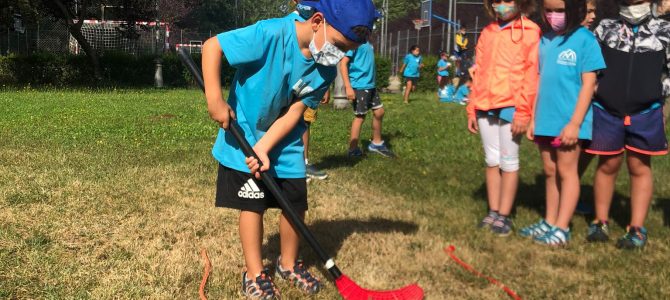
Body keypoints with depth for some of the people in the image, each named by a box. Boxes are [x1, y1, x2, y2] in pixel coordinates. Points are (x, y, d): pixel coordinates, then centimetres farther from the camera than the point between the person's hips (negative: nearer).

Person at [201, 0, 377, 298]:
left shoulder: (327, 68, -12)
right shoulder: (272, 34, -29)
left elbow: (294, 112, -12)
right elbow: (212, 46, -24)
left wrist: (264, 148, -22)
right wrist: (214, 98, -30)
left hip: (285, 144, 5)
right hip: (244, 138, -5)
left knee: (296, 203, 8)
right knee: (252, 204, 1)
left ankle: (288, 264, 31)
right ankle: (254, 274, 17)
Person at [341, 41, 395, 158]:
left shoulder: (366, 42, 11)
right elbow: (343, 63, -18)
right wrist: (348, 87, -22)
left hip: (370, 85, 8)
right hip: (359, 85, -8)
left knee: (379, 112, 14)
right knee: (359, 117, 0)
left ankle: (376, 143, 29)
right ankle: (353, 150, 12)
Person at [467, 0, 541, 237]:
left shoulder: (530, 32, -3)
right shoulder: (487, 32, 15)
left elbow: (532, 75, -8)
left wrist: (523, 112, -14)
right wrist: (472, 109, 12)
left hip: (511, 107, -5)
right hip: (486, 107, 5)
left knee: (508, 161, -1)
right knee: (492, 161, 9)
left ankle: (504, 216, 5)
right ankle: (493, 212, 16)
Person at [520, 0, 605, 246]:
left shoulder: (585, 39, -7)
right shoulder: (545, 40, 9)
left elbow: (588, 84, -9)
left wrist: (575, 122, -14)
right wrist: (533, 119, 11)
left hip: (569, 121, -5)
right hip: (545, 120, 5)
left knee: (566, 172, 2)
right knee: (550, 172, 13)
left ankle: (562, 229, 8)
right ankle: (549, 222, 23)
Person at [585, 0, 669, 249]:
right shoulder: (605, 27, 5)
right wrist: (600, 89, 3)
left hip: (645, 114, 0)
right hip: (606, 111, 1)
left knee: (640, 168, 6)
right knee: (607, 166, 9)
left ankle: (637, 229, 12)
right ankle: (600, 222, 21)